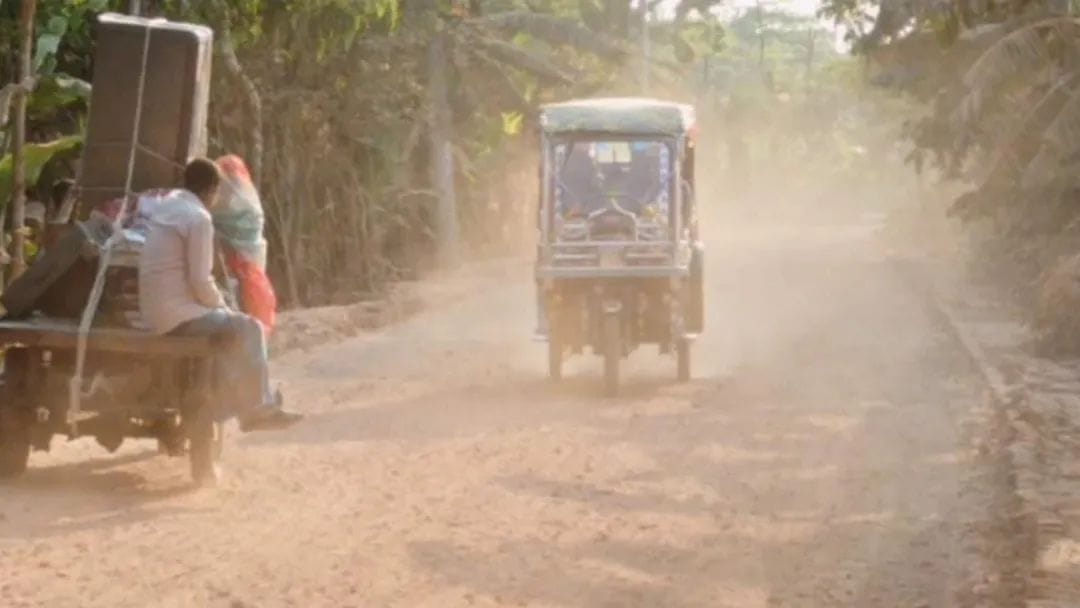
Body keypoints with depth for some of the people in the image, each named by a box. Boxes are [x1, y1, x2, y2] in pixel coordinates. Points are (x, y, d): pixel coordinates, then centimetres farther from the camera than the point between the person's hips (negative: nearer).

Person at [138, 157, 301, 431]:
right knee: (249, 328, 1)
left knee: (231, 325, 25)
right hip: (179, 316, -9)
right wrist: (221, 305, 1)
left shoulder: (166, 204, 12)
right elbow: (201, 281, -18)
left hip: (154, 311, 9)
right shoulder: (199, 218, -15)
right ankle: (258, 409, 7)